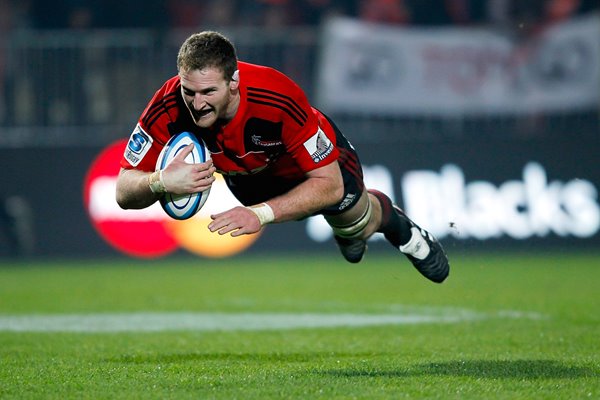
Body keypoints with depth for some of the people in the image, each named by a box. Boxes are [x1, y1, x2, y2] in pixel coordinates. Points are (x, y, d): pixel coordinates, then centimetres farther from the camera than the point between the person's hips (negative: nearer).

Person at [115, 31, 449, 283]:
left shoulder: (278, 98, -48)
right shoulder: (169, 108, -40)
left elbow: (330, 184, -41)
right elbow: (124, 192, -35)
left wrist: (262, 213, -54)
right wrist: (161, 181, -58)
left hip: (312, 153, -3)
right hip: (244, 173, 3)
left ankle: (399, 226, 35)